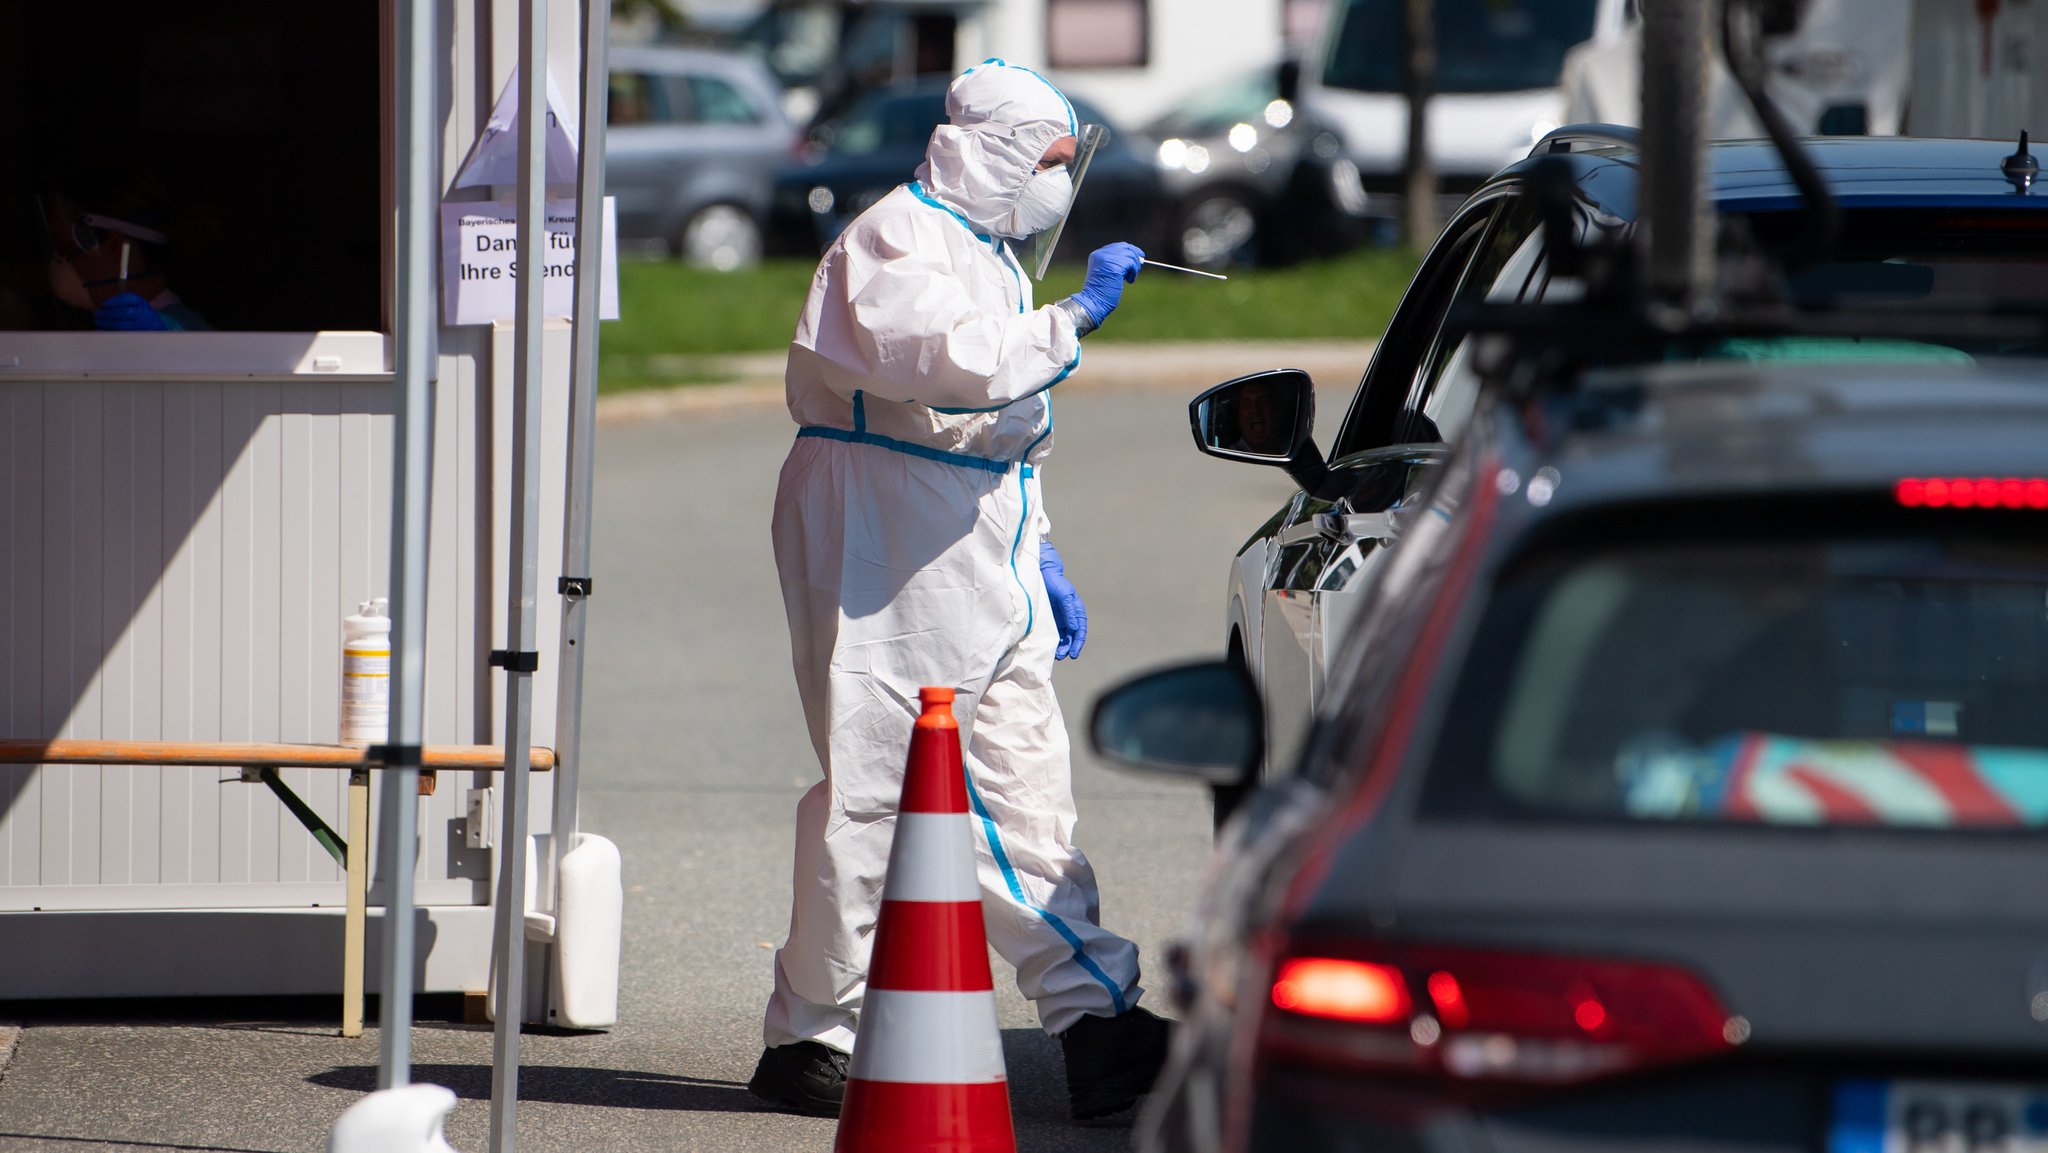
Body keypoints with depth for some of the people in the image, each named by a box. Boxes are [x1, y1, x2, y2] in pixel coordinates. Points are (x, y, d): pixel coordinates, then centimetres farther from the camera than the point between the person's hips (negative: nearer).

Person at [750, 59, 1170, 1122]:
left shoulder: (988, 253, 24)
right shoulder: (896, 240, -9)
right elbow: (951, 360, -27)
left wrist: (1038, 557, 24)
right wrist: (1077, 317, -20)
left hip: (978, 558, 10)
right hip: (885, 554, -10)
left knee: (1025, 793, 4)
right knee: (873, 790, -8)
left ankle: (1096, 1021, 0)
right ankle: (812, 1034, -1)